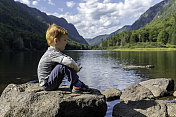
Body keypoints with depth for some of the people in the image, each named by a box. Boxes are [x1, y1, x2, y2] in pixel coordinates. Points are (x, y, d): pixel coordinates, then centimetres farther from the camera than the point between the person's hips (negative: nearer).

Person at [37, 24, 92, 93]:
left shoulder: (54, 52, 9)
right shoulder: (53, 53, -23)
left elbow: (68, 59, 15)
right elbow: (69, 62, -36)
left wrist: (76, 67, -2)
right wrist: (76, 68, -15)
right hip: (47, 84, -10)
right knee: (64, 66, -27)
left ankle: (77, 83, 5)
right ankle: (77, 86, -17)